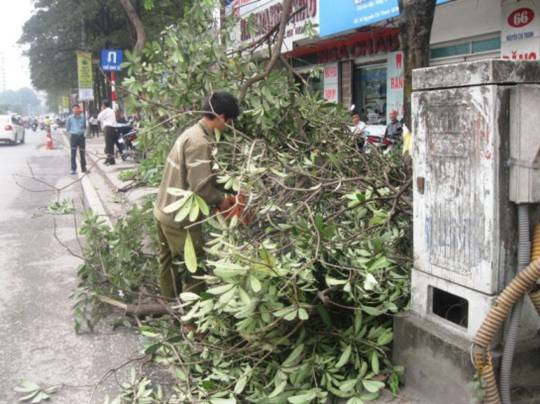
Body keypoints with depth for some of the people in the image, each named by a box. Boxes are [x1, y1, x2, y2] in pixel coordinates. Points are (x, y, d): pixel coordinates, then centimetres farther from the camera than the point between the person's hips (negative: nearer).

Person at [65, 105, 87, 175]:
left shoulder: (83, 117, 3)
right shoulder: (70, 118, -2)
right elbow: (67, 127, 9)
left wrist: (83, 131, 4)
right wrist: (71, 132, 1)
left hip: (81, 136, 2)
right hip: (73, 136, -2)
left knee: (82, 153, 9)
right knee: (73, 154, -4)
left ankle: (84, 168, 18)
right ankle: (73, 169, -2)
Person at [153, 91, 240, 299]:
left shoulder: (192, 133, 7)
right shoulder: (200, 142, -23)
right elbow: (200, 187, -27)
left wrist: (217, 196, 5)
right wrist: (221, 200, -10)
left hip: (165, 210, 10)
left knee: (170, 261, 23)